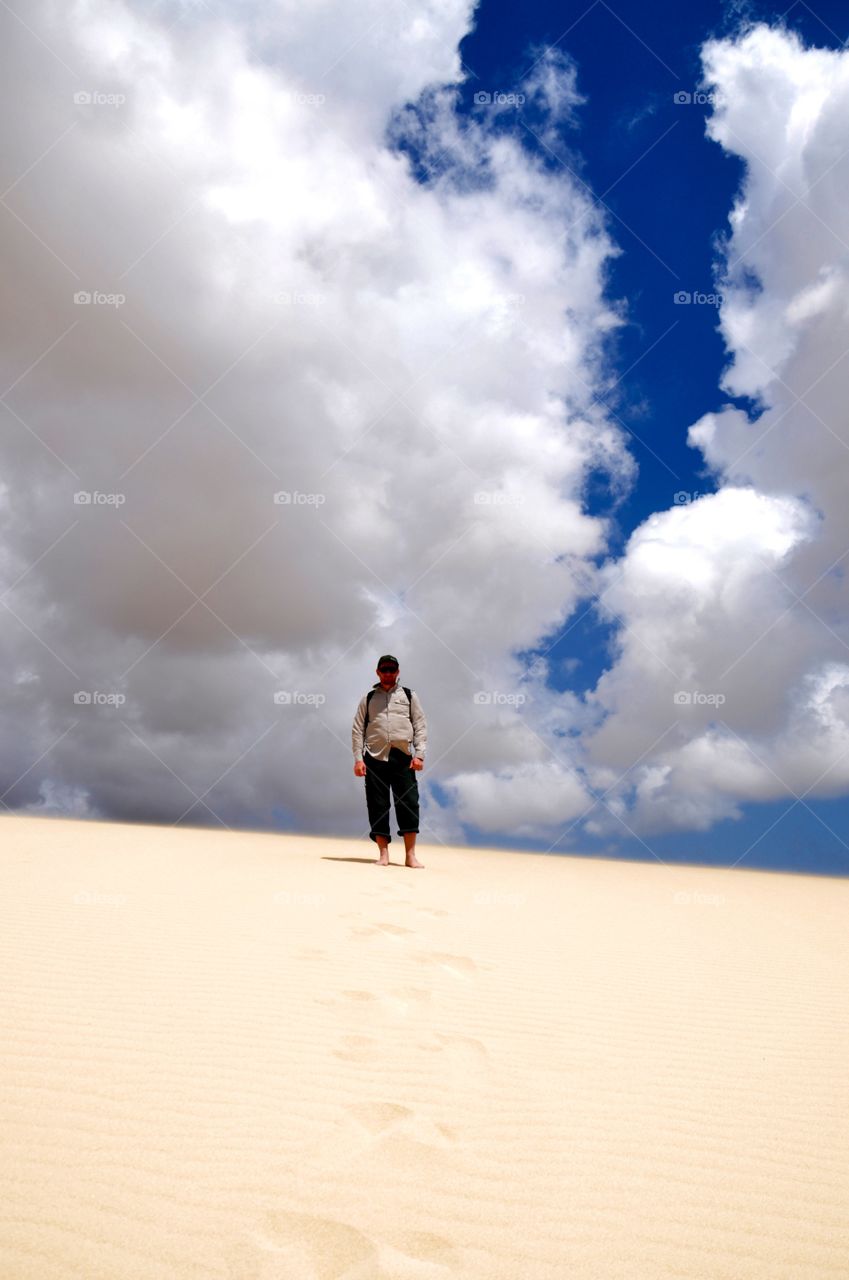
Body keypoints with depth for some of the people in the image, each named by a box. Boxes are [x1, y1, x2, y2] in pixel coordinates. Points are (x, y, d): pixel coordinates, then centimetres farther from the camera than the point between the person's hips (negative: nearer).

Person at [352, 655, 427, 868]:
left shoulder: (409, 696, 13)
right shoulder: (368, 698, 13)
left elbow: (420, 726, 8)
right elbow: (357, 729, 9)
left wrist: (419, 754, -4)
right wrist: (358, 759, -1)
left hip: (403, 757, 0)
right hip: (375, 757, 1)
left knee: (409, 803, -7)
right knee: (378, 806, 0)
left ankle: (410, 855, -2)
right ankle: (383, 854, 6)